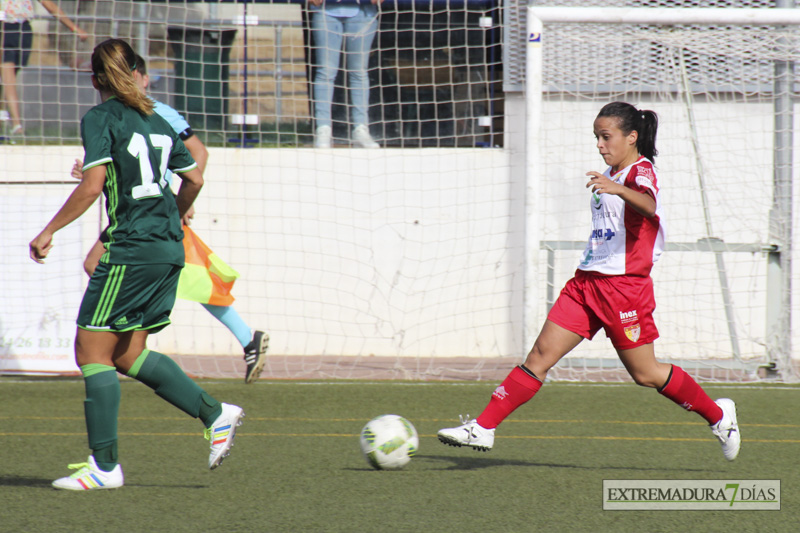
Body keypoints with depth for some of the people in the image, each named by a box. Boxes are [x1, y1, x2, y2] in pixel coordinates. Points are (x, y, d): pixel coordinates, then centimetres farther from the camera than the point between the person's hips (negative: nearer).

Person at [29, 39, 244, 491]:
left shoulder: (101, 119, -6)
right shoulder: (155, 119, 15)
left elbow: (92, 186, -17)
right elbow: (194, 178, 20)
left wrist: (49, 231, -10)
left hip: (131, 248, -8)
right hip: (170, 249, 8)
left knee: (92, 350, -2)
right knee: (129, 354, 17)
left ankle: (105, 466, -4)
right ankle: (216, 414, 10)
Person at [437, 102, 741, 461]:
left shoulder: (641, 171, -10)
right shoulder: (612, 174, 16)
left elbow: (648, 205, -36)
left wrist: (617, 188, -53)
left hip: (625, 286, -7)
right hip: (587, 281, 7)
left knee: (644, 373, 2)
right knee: (541, 354, -2)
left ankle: (718, 415, 23)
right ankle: (483, 428, -7)